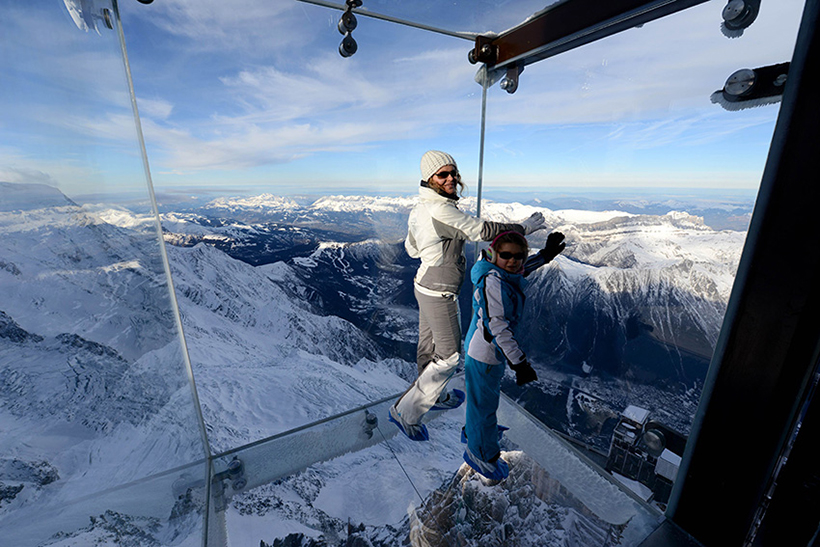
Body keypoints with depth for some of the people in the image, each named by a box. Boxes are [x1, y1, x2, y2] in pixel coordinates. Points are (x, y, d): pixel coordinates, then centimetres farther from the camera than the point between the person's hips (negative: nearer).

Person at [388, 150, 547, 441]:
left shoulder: (421, 207, 5)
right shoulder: (440, 210, -25)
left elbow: (411, 248, 15)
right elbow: (483, 230, -22)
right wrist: (525, 226, -9)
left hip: (424, 284, 9)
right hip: (439, 293, -9)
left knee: (429, 344, 23)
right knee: (449, 355, 4)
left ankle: (432, 396, 47)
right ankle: (405, 411, 16)